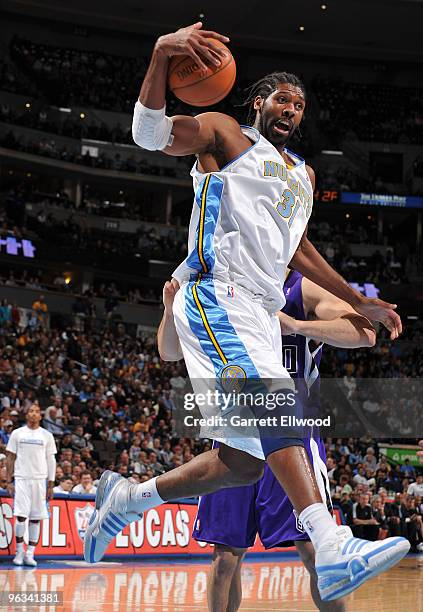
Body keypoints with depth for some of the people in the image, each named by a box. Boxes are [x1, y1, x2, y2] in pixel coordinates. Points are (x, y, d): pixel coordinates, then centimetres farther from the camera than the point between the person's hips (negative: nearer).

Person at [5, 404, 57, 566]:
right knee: (21, 516, -8)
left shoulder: (47, 435, 7)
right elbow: (10, 458, 7)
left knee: (36, 519, 1)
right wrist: (9, 481, 0)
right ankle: (19, 551, 6)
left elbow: (51, 461, 8)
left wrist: (50, 485, 3)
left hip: (40, 480, 1)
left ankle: (30, 553, 5)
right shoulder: (17, 434, 5)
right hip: (21, 479, -1)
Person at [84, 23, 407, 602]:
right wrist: (162, 53, -28)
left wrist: (360, 302, 34)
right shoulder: (225, 134, 6)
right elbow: (150, 132, -11)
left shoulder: (303, 174, 28)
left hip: (260, 314, 8)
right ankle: (335, 553, -41)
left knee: (244, 462, 3)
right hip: (217, 296, -8)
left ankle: (127, 497, 22)